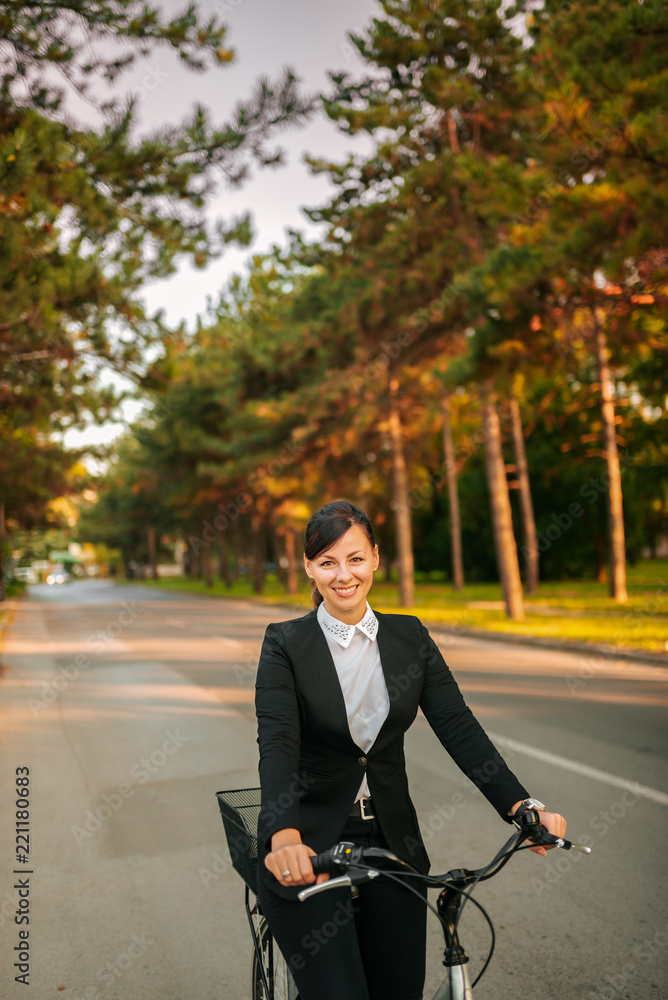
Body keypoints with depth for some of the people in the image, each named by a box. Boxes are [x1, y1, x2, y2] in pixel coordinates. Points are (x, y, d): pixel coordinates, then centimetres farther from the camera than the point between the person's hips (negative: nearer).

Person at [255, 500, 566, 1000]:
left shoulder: (410, 637, 1)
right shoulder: (286, 643, -9)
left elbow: (458, 726, -7)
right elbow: (277, 742, -22)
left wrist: (522, 806, -20)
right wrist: (285, 837, -39)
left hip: (392, 842, 4)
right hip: (306, 851, -3)